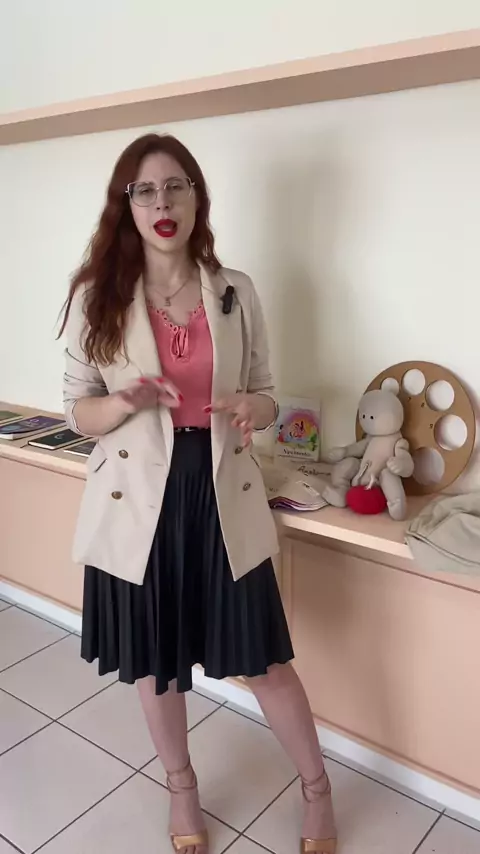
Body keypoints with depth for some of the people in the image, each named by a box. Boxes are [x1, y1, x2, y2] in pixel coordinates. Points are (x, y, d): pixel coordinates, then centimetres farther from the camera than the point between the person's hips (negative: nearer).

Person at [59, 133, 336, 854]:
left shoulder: (236, 292, 0)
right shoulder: (96, 297, -4)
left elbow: (265, 395, 7)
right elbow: (76, 411, 0)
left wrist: (251, 409, -17)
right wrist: (125, 402, -21)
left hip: (222, 495, 1)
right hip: (138, 499, 0)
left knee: (265, 659, 9)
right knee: (153, 659, 16)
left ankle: (317, 787, 37)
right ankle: (182, 787, 45)